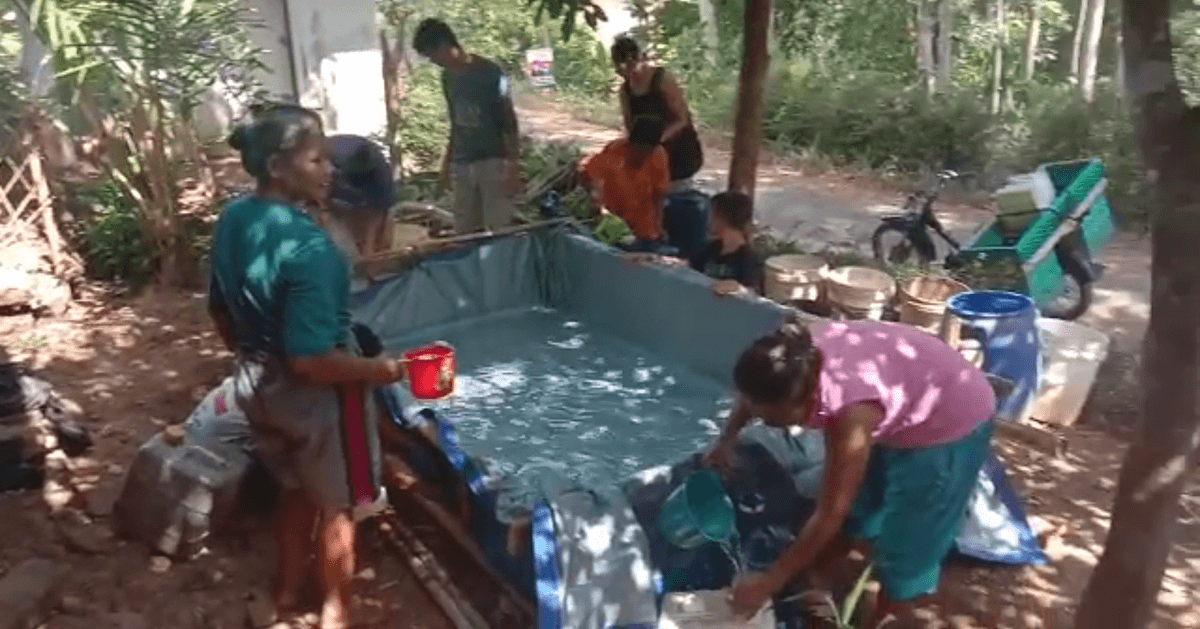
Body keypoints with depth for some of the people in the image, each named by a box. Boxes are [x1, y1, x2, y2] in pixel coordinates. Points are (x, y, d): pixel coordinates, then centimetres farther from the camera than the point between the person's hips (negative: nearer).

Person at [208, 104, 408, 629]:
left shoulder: (232, 221, -3)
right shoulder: (306, 246, -30)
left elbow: (221, 311, 10)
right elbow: (311, 360, -30)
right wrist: (377, 369, -16)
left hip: (257, 385, 8)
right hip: (314, 394, -8)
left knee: (298, 490, 29)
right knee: (338, 506, 15)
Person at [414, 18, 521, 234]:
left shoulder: (490, 74, -12)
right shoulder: (448, 77, 9)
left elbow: (509, 122, -11)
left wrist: (513, 167, -16)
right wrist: (447, 160, 19)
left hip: (493, 161, -6)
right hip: (462, 163, 6)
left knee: (499, 229, -7)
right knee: (465, 231, 6)